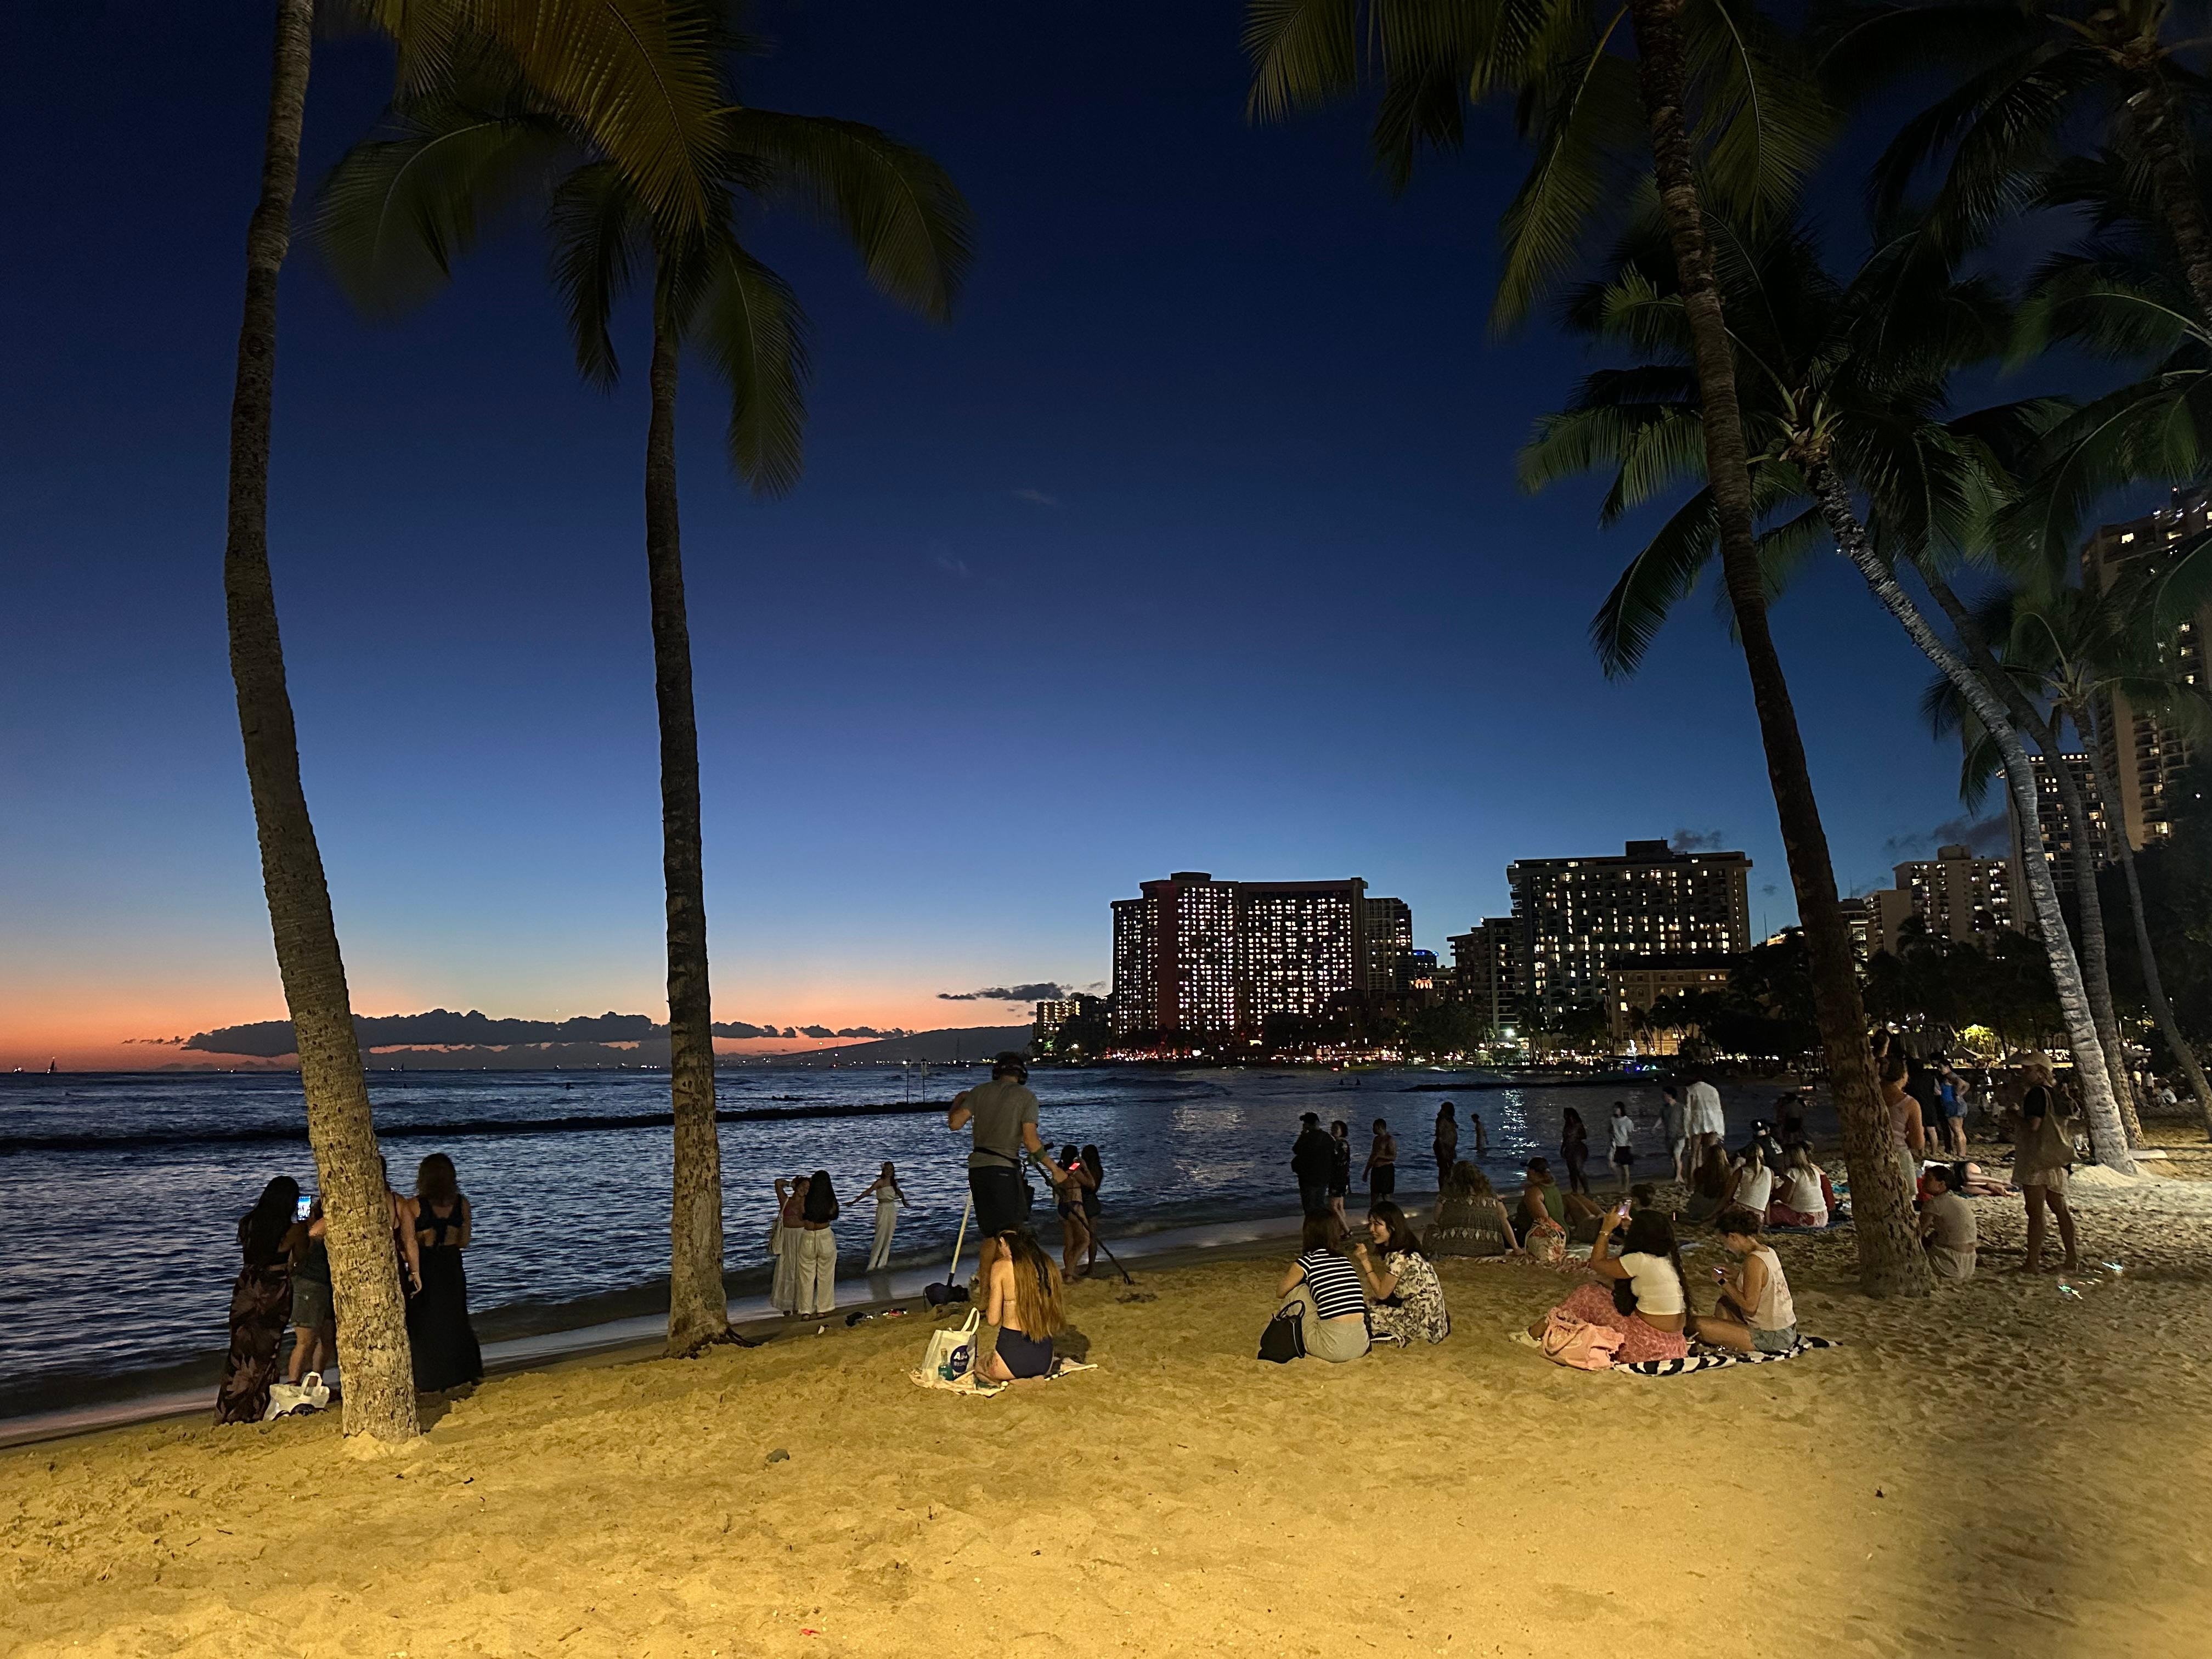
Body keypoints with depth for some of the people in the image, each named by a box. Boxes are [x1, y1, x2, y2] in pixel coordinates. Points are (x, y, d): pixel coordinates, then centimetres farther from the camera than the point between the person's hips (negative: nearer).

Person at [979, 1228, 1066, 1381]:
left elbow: (993, 1319, -7)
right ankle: (1036, 1377, 11)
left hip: (1013, 1354, -6)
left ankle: (1016, 1380, 4)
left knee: (980, 1365, 29)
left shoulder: (1002, 1266, -9)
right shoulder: (1047, 1265, 3)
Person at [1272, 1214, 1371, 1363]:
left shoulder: (1307, 1261, 0)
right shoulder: (1344, 1260, 14)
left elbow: (1280, 1293, 18)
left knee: (1298, 1290, 10)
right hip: (1360, 1346, 6)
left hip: (1334, 1349, -5)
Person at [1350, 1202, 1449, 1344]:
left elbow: (1382, 1293, -14)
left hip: (1422, 1319, -9)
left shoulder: (1398, 1257, -23)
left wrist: (1365, 1261, -16)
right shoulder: (1406, 1247, 5)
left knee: (1364, 1316, -5)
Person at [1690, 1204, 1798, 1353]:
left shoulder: (1754, 1261, -22)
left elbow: (1750, 1306, -23)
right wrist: (1737, 1275, 8)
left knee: (1698, 1325, -18)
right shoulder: (1768, 1251, 5)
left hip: (1772, 1338, -10)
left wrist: (1724, 1282, -12)